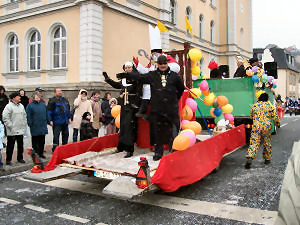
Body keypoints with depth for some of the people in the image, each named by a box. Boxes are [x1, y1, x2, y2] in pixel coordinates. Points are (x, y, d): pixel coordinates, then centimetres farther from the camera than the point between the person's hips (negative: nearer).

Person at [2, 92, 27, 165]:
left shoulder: (21, 106, 11)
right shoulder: (9, 106, -11)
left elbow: (24, 116, 19)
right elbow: (5, 118, -15)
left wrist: (24, 124, 10)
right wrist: (11, 126, -15)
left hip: (21, 130, 6)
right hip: (12, 131, -6)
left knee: (20, 145, 12)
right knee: (10, 146, 3)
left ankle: (20, 158, 24)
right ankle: (8, 159, 14)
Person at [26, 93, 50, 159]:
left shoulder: (43, 104, 11)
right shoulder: (30, 105, -4)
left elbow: (46, 114, 18)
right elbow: (28, 116, -6)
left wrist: (48, 121, 14)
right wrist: (30, 124, -11)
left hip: (43, 126, 5)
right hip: (34, 127, -4)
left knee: (42, 141, 10)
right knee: (35, 141, 3)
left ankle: (41, 153, 20)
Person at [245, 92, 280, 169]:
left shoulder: (254, 106, 6)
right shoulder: (270, 107, 1)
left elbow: (251, 116, 18)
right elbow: (275, 117, 3)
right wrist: (277, 123, 23)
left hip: (256, 127, 0)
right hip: (267, 127, 0)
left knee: (254, 143, -4)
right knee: (267, 144, 15)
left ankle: (250, 157, -21)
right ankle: (267, 159, 26)